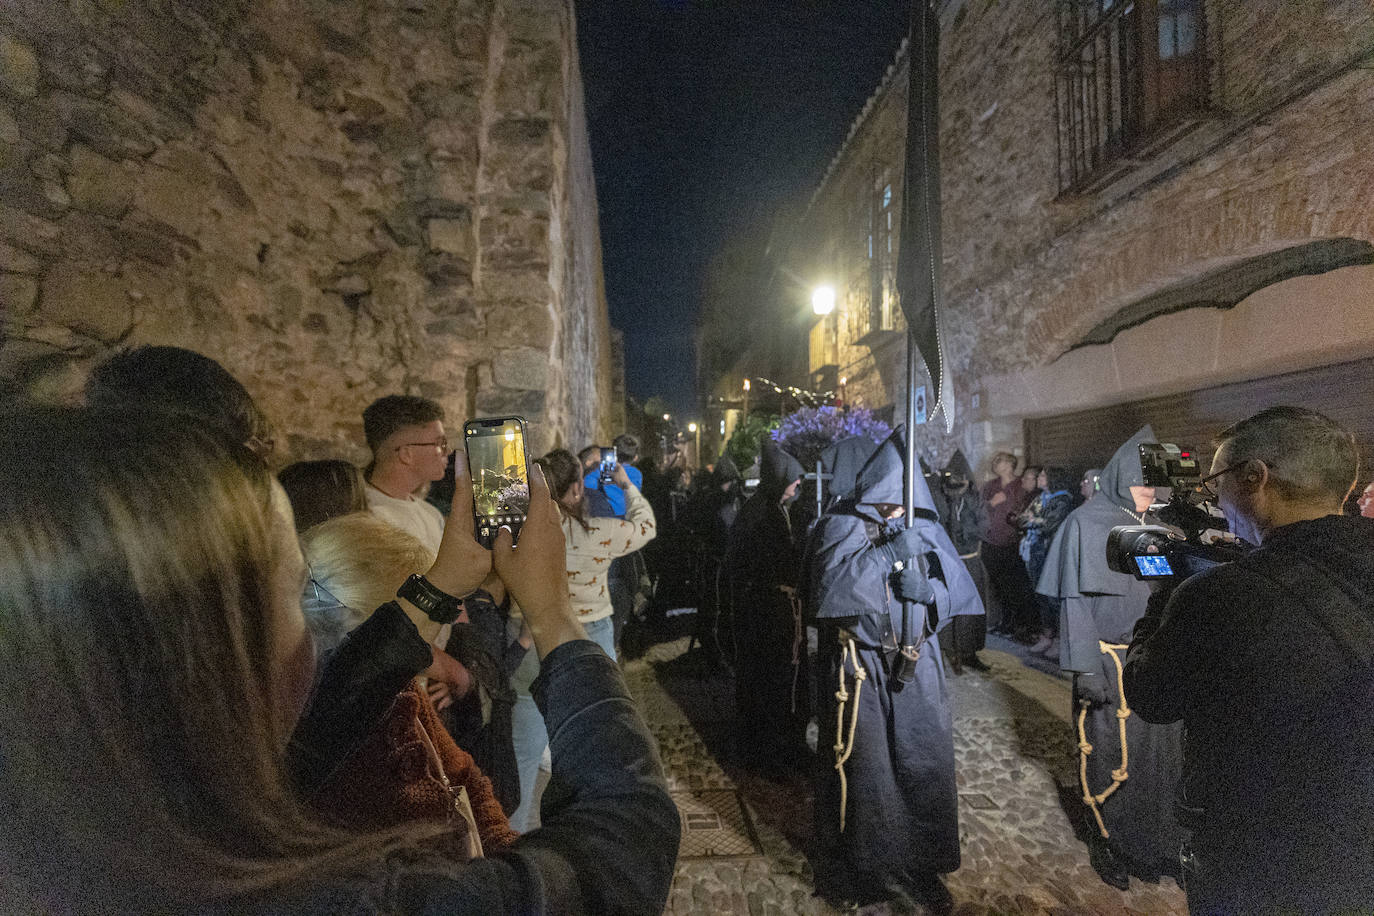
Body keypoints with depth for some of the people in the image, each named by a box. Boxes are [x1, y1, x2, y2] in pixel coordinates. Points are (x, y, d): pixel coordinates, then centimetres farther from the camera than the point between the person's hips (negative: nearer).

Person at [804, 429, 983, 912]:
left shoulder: (924, 527, 5)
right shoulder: (842, 523, -7)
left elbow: (956, 593, 4)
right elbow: (831, 582, -22)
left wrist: (925, 589, -16)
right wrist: (887, 553, -28)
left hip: (915, 662, 4)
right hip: (860, 665, -4)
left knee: (925, 766, 11)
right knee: (865, 768, 7)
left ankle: (923, 867, 32)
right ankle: (868, 872, 28)